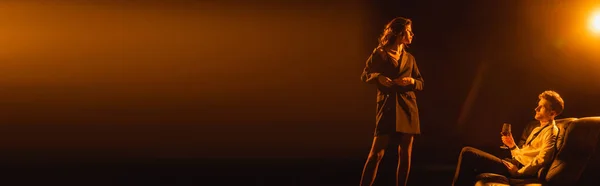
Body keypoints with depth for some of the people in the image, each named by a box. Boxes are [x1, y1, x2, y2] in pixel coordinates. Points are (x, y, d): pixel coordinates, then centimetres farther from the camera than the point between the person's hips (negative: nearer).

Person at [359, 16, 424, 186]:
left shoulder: (409, 58, 16)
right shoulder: (379, 54, 4)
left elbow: (421, 83, 18)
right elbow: (365, 75, 5)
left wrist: (412, 81, -5)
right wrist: (379, 77, -15)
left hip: (407, 108, 4)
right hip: (387, 107, -4)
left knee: (405, 154, 3)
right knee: (376, 153, -10)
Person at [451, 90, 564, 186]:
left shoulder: (551, 131, -7)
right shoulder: (537, 127, 23)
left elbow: (542, 159, -22)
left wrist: (518, 172, -20)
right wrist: (512, 146, 6)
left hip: (520, 167, -10)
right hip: (515, 163, 10)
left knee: (467, 153, -17)